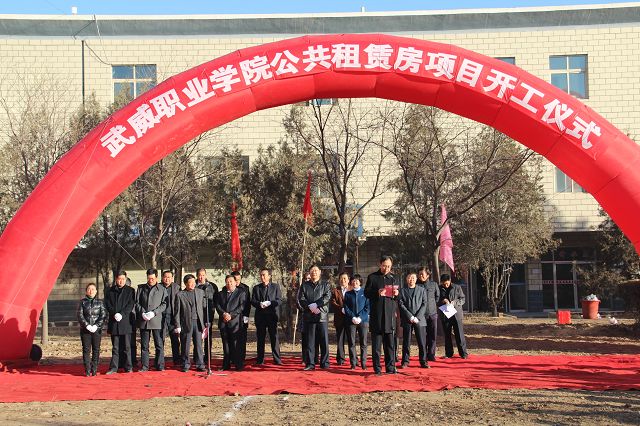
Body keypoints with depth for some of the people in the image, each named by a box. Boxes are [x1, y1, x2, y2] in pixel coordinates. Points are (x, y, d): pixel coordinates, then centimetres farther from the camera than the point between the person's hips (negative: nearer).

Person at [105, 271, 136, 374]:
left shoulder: (130, 291, 6)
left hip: (125, 321, -1)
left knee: (126, 346, 0)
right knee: (115, 347, 4)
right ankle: (113, 368, 6)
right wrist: (114, 314, -11)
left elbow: (131, 305, -1)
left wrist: (122, 314, -13)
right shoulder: (110, 291, 11)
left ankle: (128, 367, 6)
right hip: (114, 322, 2)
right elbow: (107, 304, 5)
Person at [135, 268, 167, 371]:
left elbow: (164, 304, 1)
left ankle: (160, 366, 5)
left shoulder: (162, 289, 5)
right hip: (143, 320, 2)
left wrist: (154, 312, -11)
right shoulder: (141, 288, 12)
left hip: (156, 320, -2)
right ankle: (144, 366, 11)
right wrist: (142, 313, -6)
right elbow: (137, 302, 11)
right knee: (144, 345, 5)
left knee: (159, 345, -1)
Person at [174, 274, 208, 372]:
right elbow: (177, 312, 0)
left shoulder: (201, 292, 9)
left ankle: (200, 365, 10)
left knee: (198, 345, 4)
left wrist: (206, 322, 5)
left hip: (198, 322, 2)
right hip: (186, 323, -2)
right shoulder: (180, 295, 0)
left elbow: (204, 308, 10)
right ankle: (185, 365, 13)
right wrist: (177, 326, -5)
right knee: (185, 346, 3)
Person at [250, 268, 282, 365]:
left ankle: (277, 359, 1)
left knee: (274, 337, -3)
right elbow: (252, 301, 5)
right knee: (260, 338, 4)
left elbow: (279, 300, 0)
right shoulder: (256, 288, 12)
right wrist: (259, 304, -16)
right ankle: (260, 360, 10)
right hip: (260, 316, 2)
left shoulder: (275, 287, 7)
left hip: (272, 315, -2)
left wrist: (269, 303, -16)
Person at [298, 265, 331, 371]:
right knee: (309, 341, 1)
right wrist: (310, 307, -12)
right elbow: (301, 299, 3)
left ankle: (324, 363, 4)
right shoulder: (304, 285, 13)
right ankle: (310, 363, 5)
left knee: (324, 340, -2)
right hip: (308, 316, 1)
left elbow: (327, 297, -4)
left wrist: (315, 305, -15)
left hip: (322, 315, -1)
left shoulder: (325, 285, 10)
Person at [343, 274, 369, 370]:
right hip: (350, 321, 1)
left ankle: (363, 364, 3)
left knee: (363, 343, -1)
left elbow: (367, 307, 1)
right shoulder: (348, 294, 11)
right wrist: (353, 317, -9)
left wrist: (360, 317, -10)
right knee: (351, 343, 0)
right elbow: (346, 308, 6)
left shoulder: (365, 293, 6)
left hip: (363, 320, -1)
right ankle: (353, 363, 5)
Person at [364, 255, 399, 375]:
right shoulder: (372, 277, 5)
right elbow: (366, 293, 2)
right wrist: (377, 293, -15)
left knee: (390, 343, 4)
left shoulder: (393, 278, 14)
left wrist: (396, 294, -5)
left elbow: (397, 297, 18)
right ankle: (377, 369, 3)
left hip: (390, 315, 3)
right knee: (376, 344, 0)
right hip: (376, 315, -3)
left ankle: (390, 367, 9)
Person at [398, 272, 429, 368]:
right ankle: (405, 362, 6)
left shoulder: (422, 290, 12)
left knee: (422, 342, -2)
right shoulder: (402, 291, 9)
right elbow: (401, 305, 0)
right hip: (406, 320, -1)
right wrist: (410, 317, -10)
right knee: (406, 342, 1)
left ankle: (423, 361, 4)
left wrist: (417, 317, -7)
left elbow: (424, 304, 5)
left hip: (420, 320, 1)